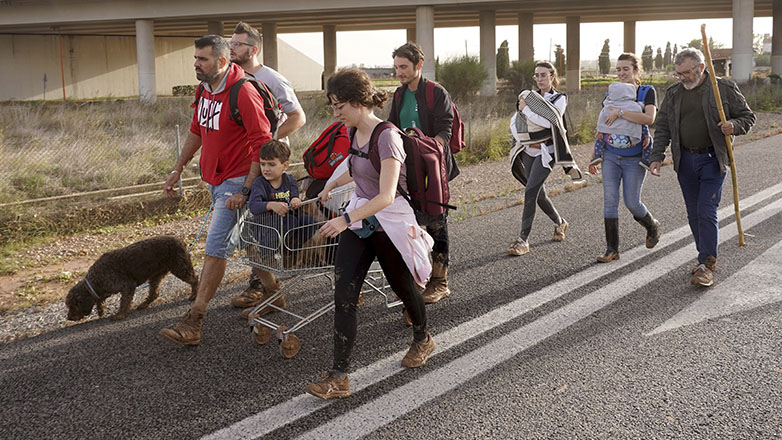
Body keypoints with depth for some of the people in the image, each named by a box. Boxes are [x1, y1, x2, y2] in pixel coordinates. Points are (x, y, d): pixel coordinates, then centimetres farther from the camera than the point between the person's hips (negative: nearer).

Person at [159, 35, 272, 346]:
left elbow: (262, 143, -21)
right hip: (214, 179, 9)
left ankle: (193, 323, -11)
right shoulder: (205, 89, 8)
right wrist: (178, 169, 18)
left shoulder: (243, 93, -20)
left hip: (236, 181, -9)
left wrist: (246, 190, -23)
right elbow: (197, 131, 21)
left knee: (216, 247, -11)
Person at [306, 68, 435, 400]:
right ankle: (339, 376, -6)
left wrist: (347, 219, -37)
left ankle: (422, 339, 46)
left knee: (402, 287, 15)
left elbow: (386, 195, -29)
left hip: (389, 223, -7)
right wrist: (332, 185, 37)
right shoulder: (354, 132, 3)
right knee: (344, 295, -6)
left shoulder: (386, 136, -21)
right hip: (359, 218, 7)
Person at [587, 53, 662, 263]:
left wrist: (619, 113, -24)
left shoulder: (647, 92, -4)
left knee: (632, 202, -2)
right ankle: (612, 249, 2)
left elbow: (649, 118, -23)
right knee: (609, 200, -3)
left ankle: (652, 226, 31)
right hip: (611, 155, 4)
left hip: (634, 158, -4)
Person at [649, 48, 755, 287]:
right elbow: (662, 127, 10)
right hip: (685, 161, 4)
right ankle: (707, 258, 22)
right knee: (693, 213, 9)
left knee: (706, 211, -11)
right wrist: (657, 156, 0)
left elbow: (748, 117, 3)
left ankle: (707, 264, -4)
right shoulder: (674, 93, 7)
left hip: (712, 159, -4)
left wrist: (734, 126, -19)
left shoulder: (725, 88, -4)